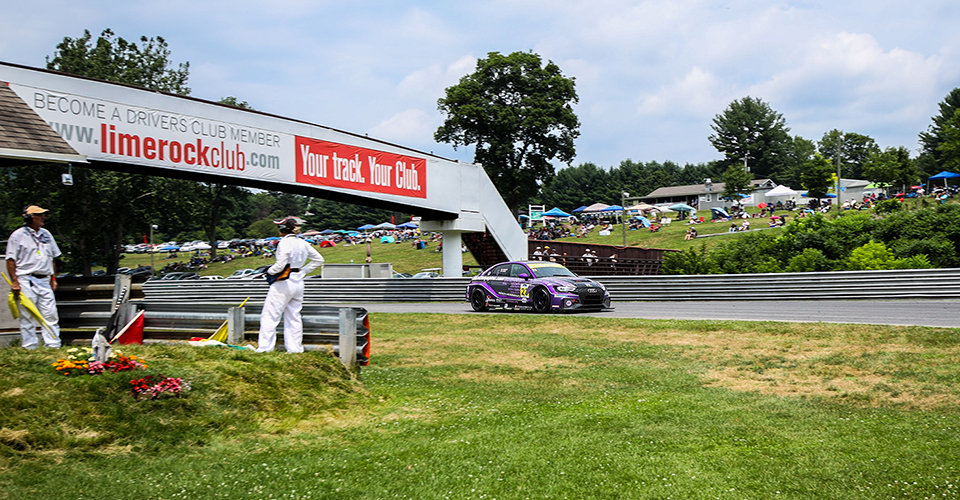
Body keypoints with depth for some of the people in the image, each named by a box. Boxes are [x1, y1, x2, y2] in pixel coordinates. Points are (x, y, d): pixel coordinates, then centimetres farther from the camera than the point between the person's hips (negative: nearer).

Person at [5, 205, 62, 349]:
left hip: (44, 281, 5)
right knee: (27, 317, -1)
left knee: (50, 315, 0)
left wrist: (53, 279, 15)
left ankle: (54, 346, 2)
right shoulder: (18, 235, -3)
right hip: (26, 281, -5)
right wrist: (14, 282, -11)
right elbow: (10, 260, -4)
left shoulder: (46, 234, 14)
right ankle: (30, 347, 4)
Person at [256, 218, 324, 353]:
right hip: (298, 282, 7)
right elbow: (318, 259, 15)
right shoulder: (303, 243, 7)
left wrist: (270, 271, -3)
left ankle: (264, 348, 0)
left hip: (283, 284, -7)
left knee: (269, 316, 1)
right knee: (294, 317, 13)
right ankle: (295, 349, 15)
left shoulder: (284, 243, -15)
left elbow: (280, 265, -22)